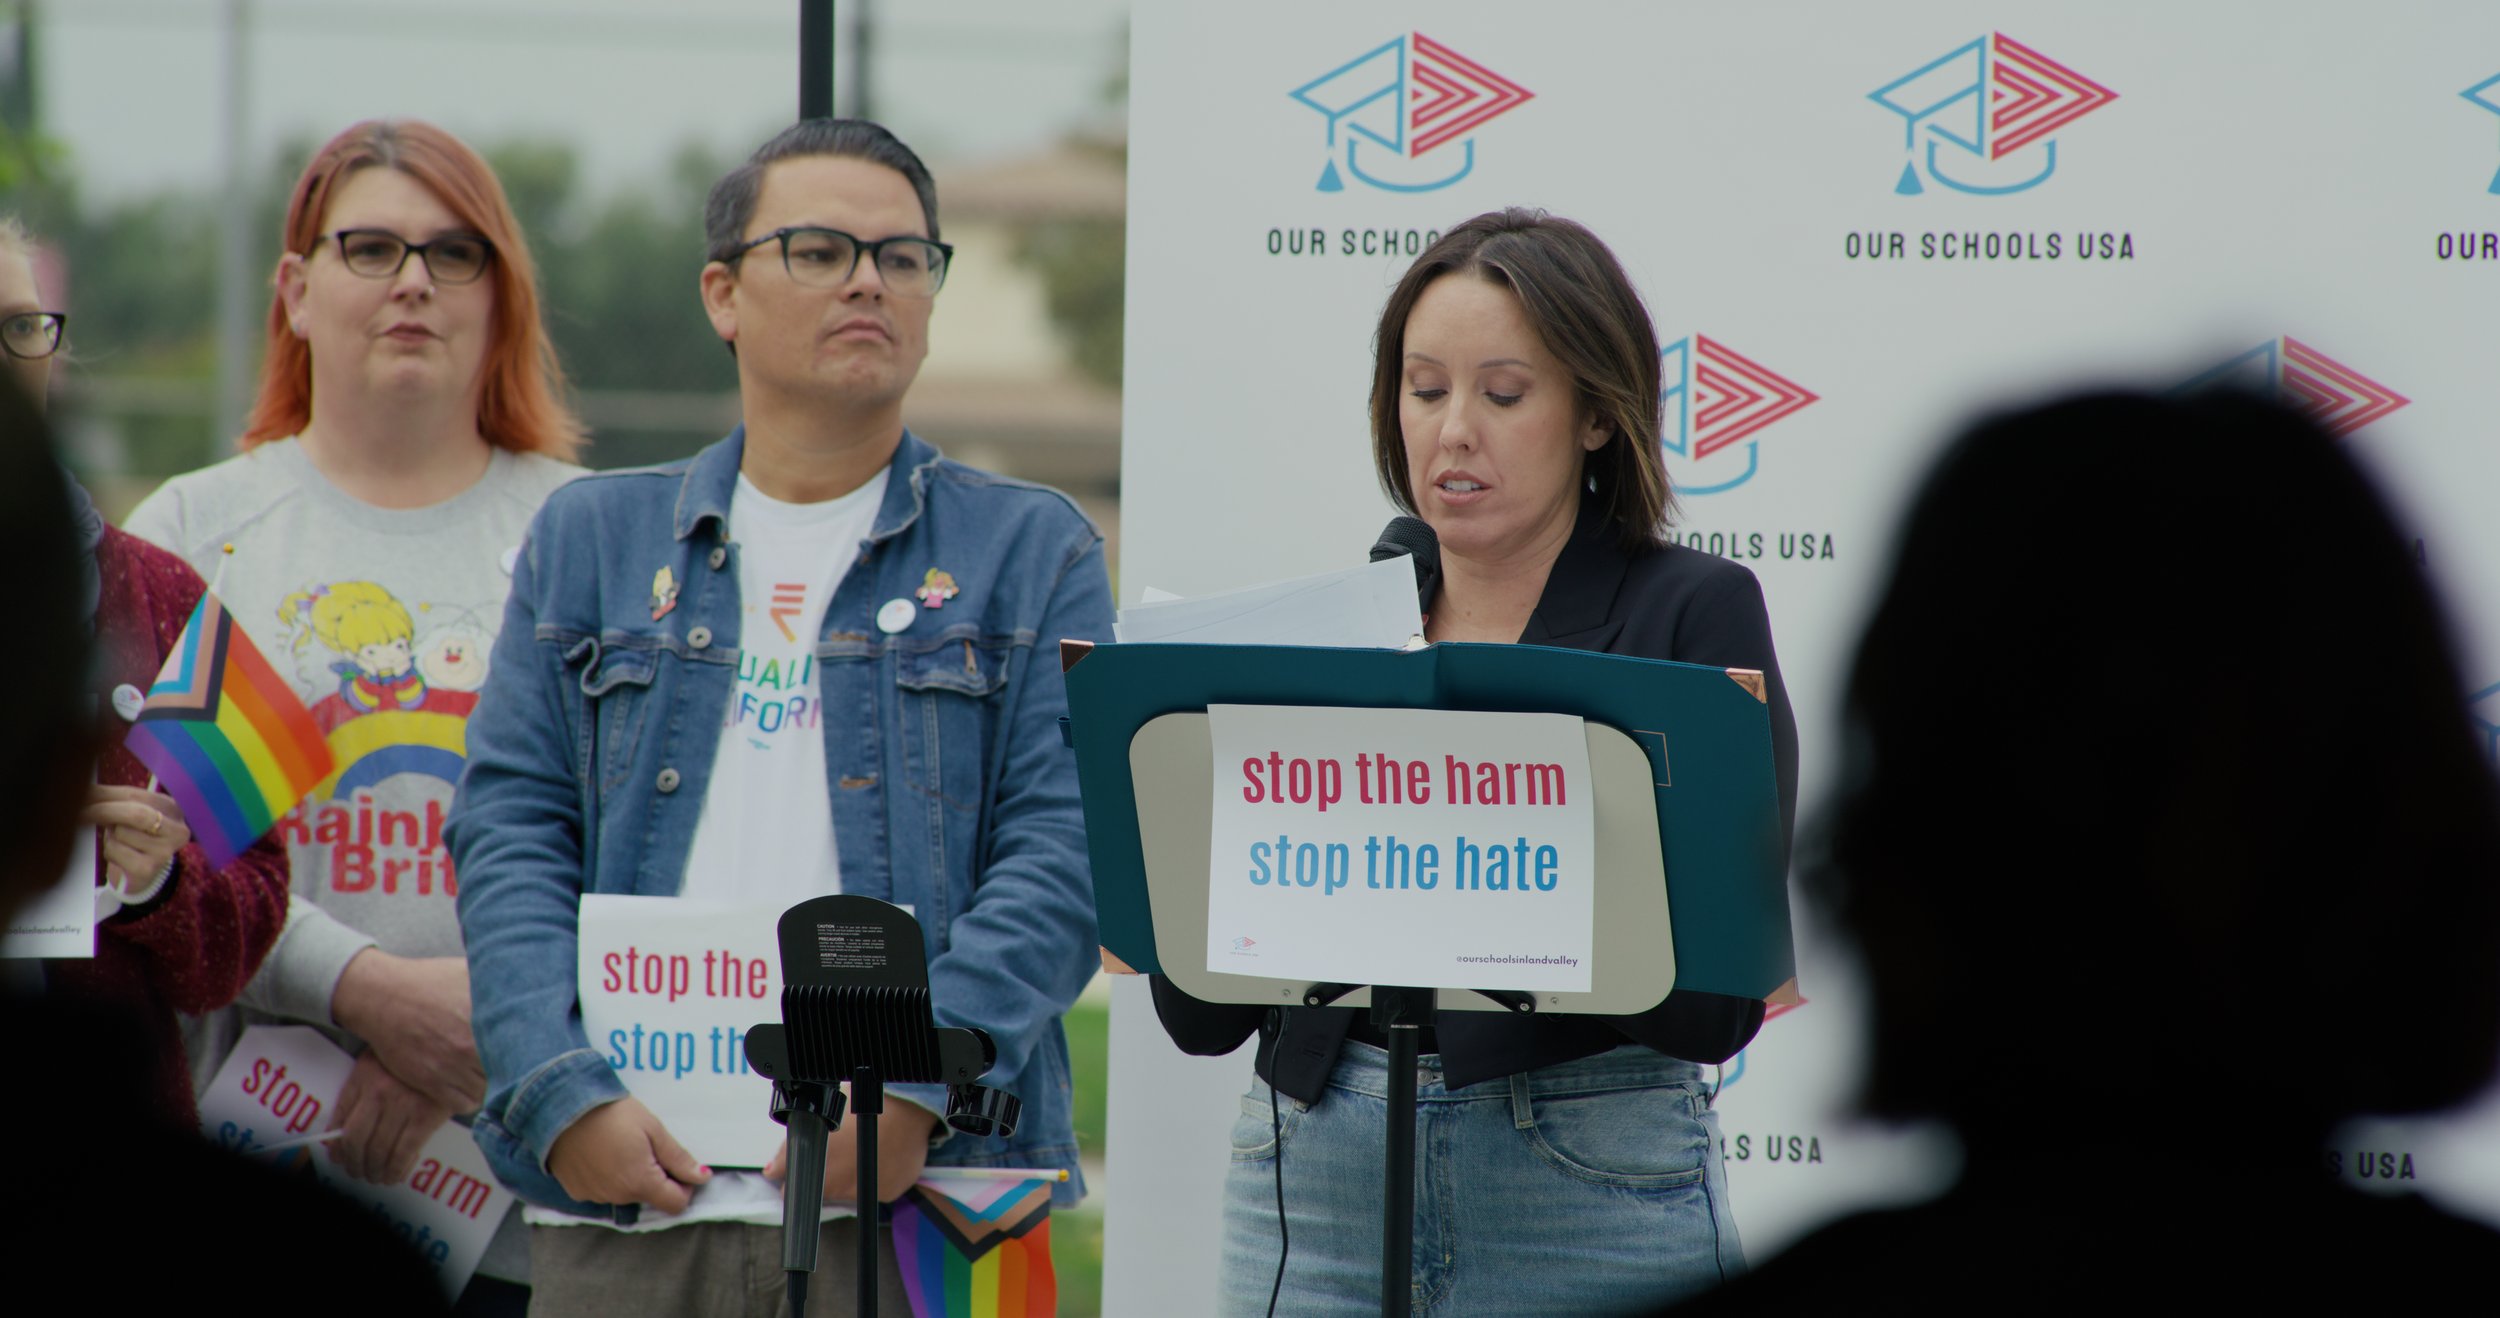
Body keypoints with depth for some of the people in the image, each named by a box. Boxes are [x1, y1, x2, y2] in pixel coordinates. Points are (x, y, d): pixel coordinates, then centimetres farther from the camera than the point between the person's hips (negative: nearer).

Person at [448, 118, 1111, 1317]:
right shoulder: (591, 539, 16)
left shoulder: (1033, 549, 10)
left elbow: (1063, 854, 0)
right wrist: (565, 1095, -8)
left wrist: (916, 1090, -14)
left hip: (919, 1200, -1)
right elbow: (510, 835, 7)